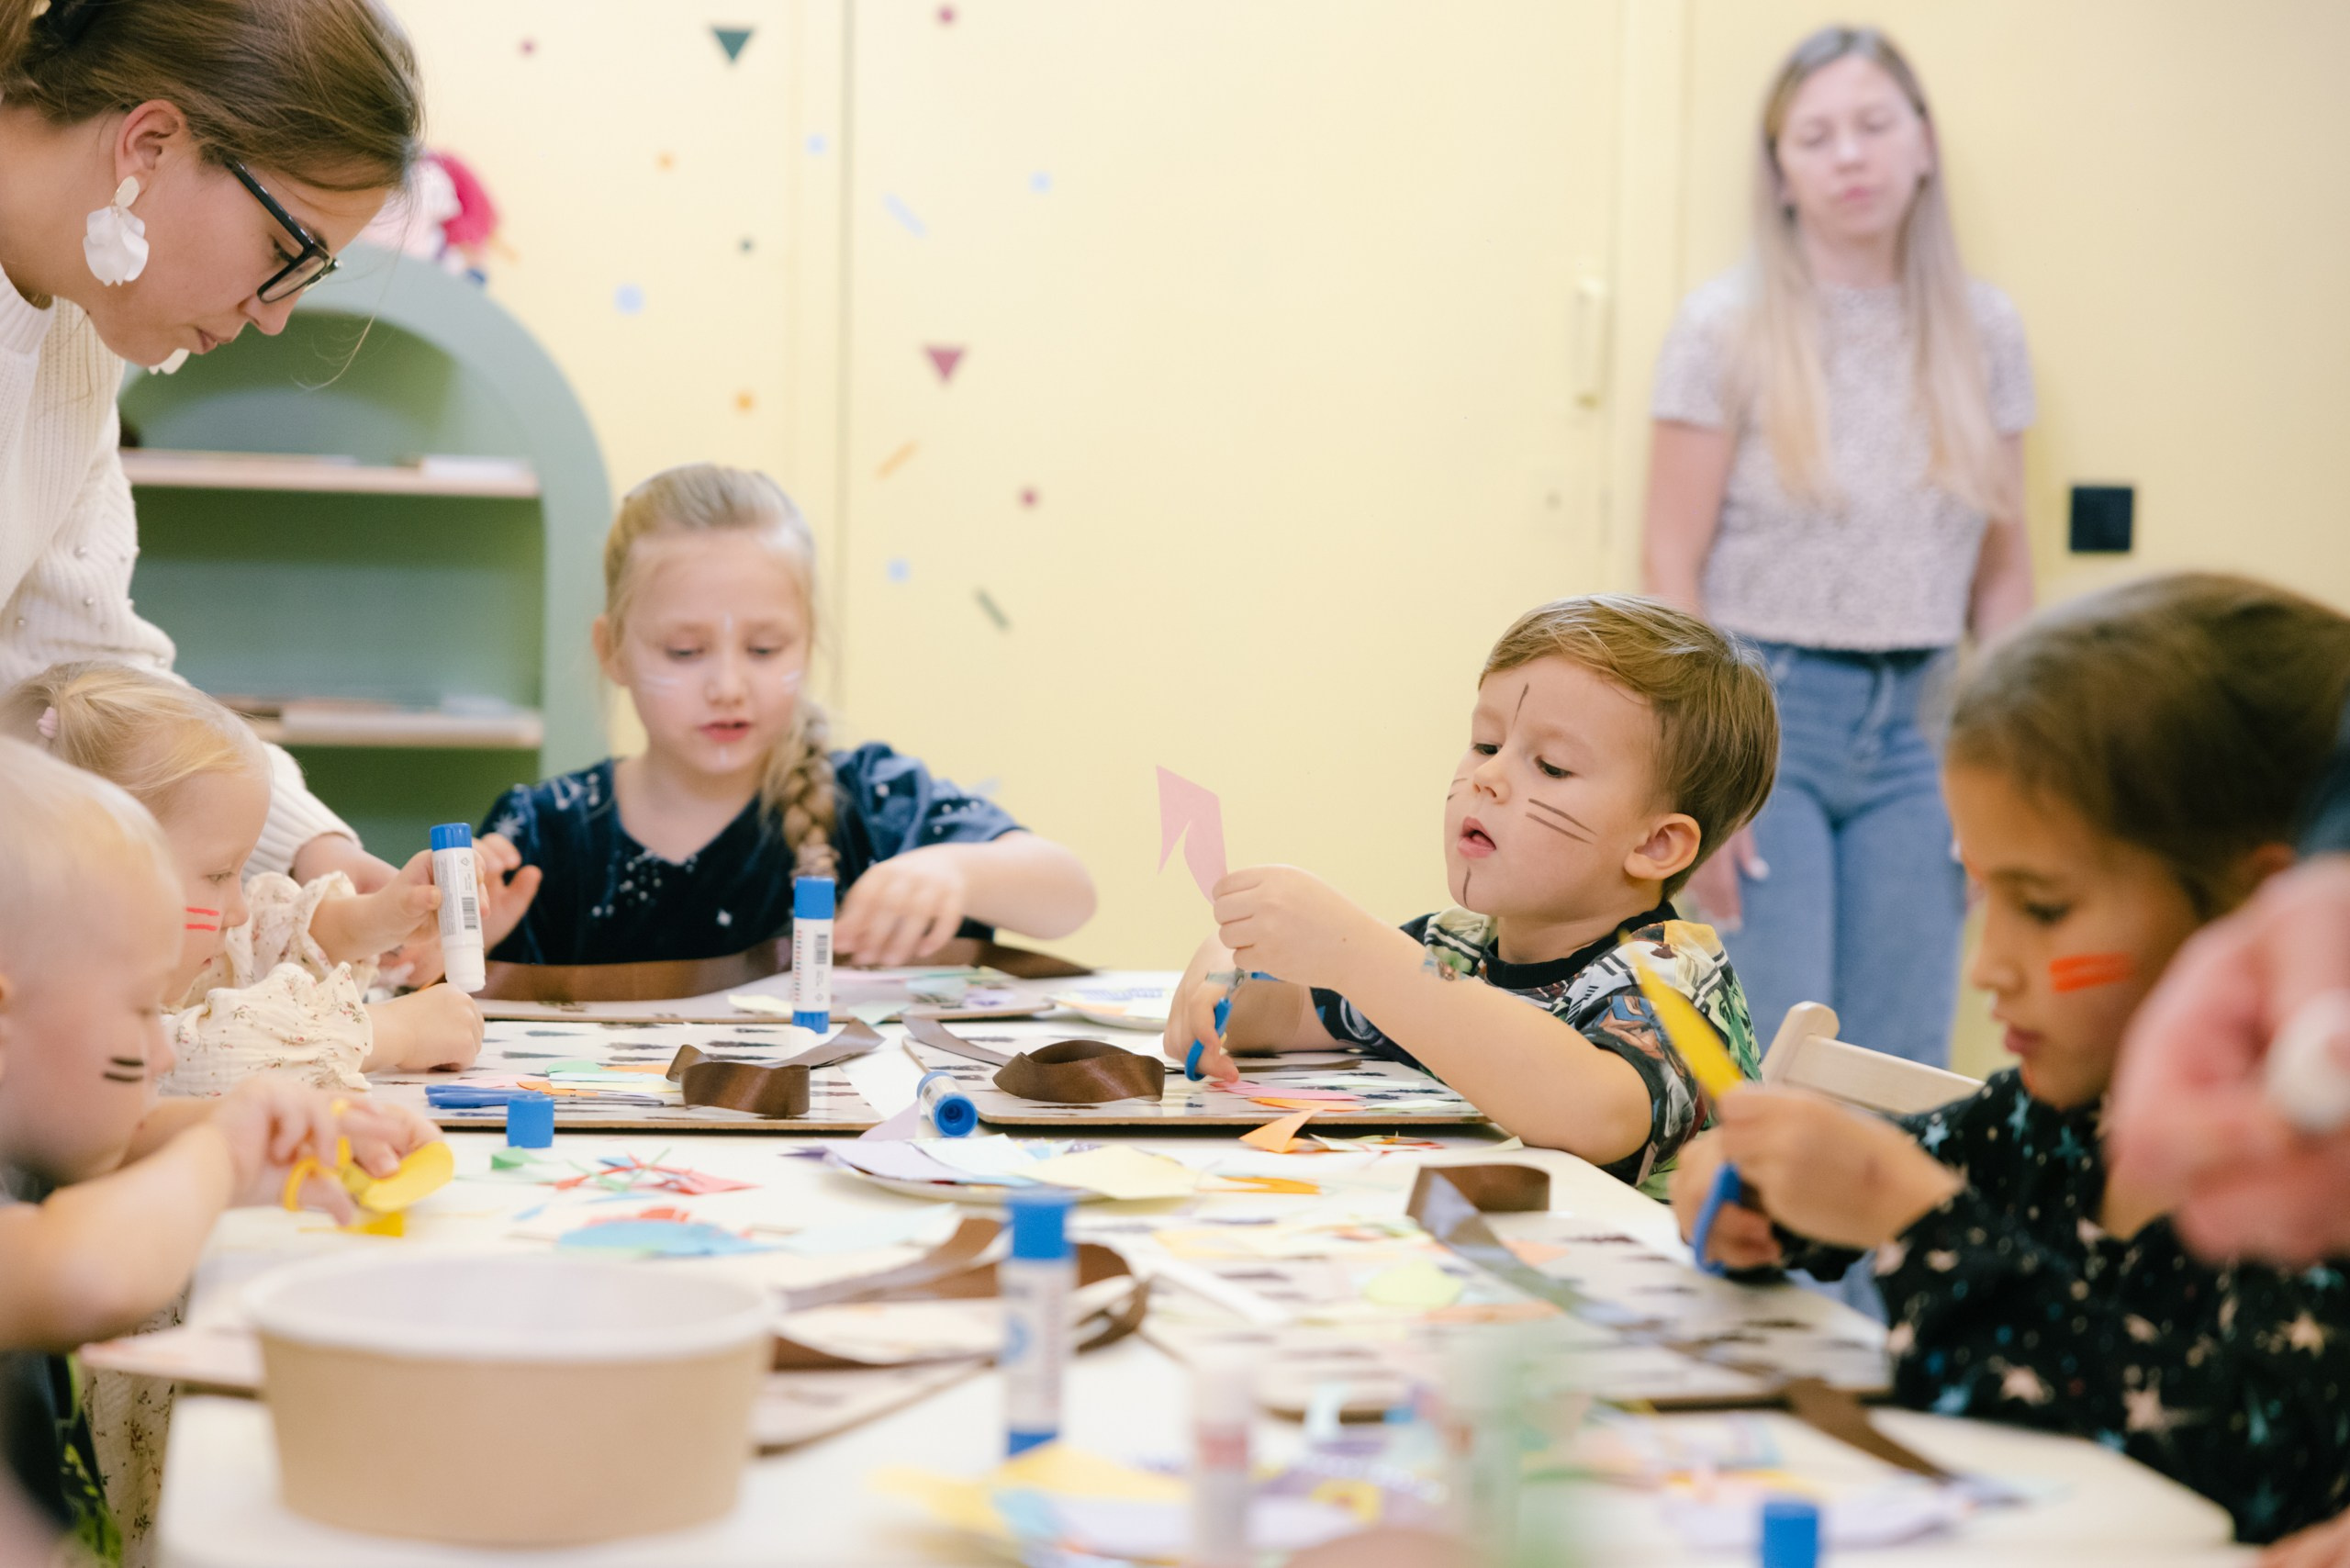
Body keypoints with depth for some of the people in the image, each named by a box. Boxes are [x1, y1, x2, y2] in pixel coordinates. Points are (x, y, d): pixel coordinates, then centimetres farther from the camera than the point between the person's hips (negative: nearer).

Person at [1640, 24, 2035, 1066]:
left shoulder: (1982, 332, 7)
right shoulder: (1728, 328, -4)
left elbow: (2004, 569, 11)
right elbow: (1671, 565, -5)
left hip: (1914, 727, 4)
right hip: (1765, 713, -4)